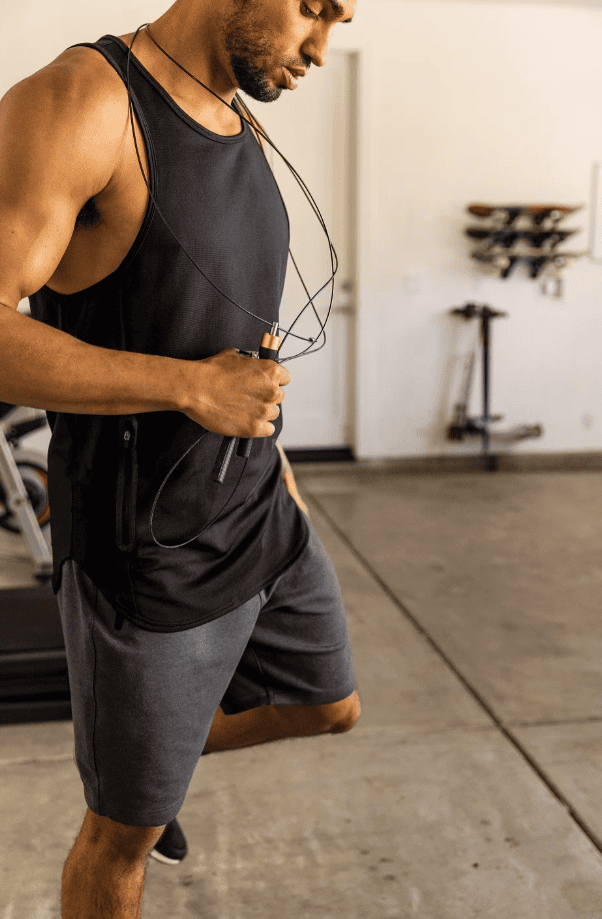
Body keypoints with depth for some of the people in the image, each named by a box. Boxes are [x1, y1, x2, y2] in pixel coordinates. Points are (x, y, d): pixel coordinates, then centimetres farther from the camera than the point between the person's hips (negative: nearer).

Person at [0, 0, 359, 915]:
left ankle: (149, 755, 46)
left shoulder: (238, 127, 6)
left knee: (331, 707, 25)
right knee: (127, 832, 11)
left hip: (262, 520, 8)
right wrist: (194, 390, -27)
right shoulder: (79, 100, -21)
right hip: (150, 555, -8)